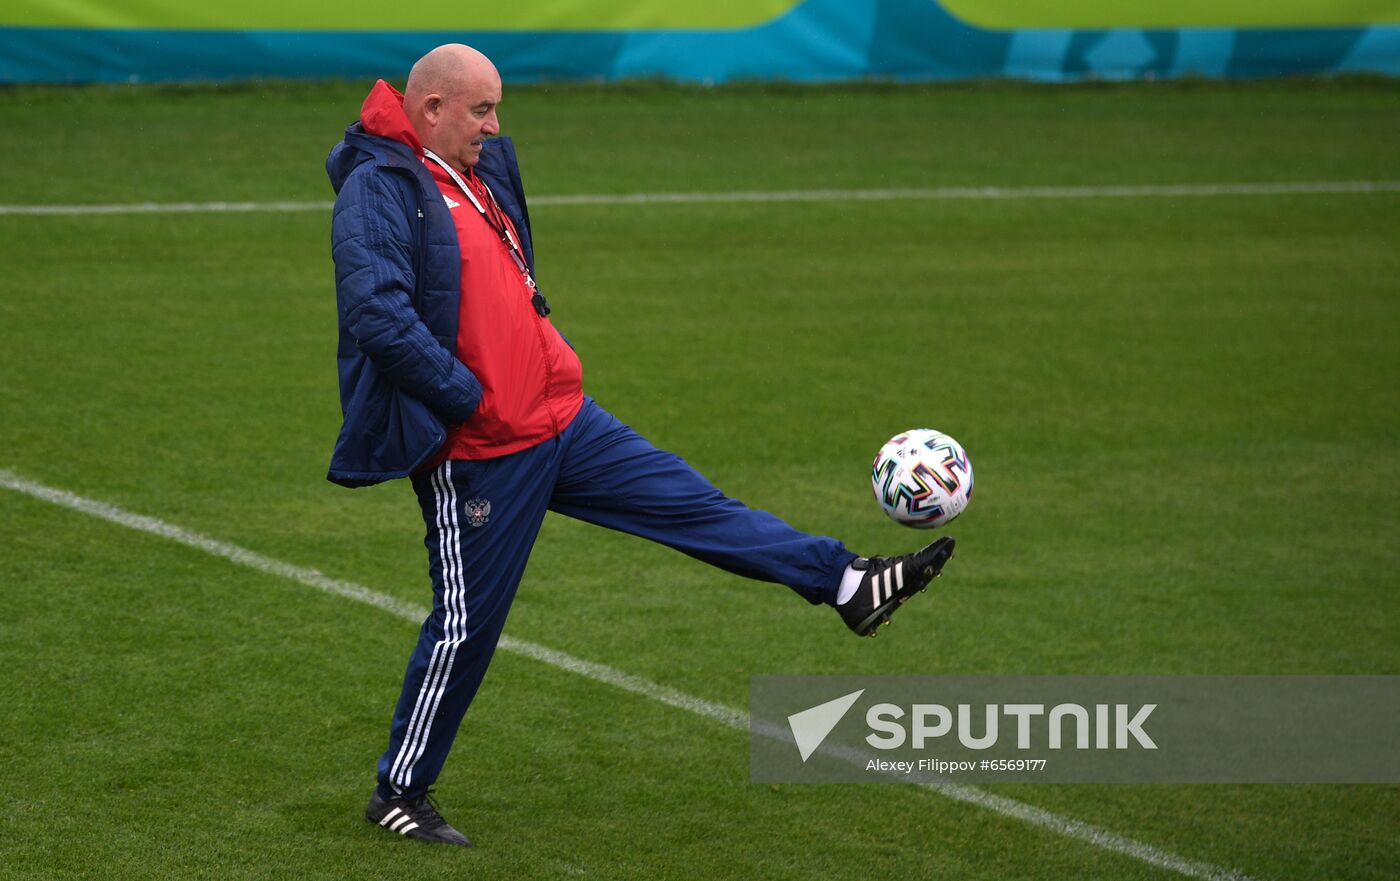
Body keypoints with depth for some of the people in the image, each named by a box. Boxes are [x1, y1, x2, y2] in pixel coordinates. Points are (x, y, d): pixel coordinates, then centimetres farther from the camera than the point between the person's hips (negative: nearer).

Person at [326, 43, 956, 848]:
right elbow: (379, 318, -29)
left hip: (559, 420, 8)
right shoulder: (379, 191, -17)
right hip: (478, 453, -8)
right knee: (467, 626, 1)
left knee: (691, 503, 8)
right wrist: (471, 400, -22)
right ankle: (399, 795, 14)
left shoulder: (483, 172, 12)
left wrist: (548, 365, 16)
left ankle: (848, 585, 13)